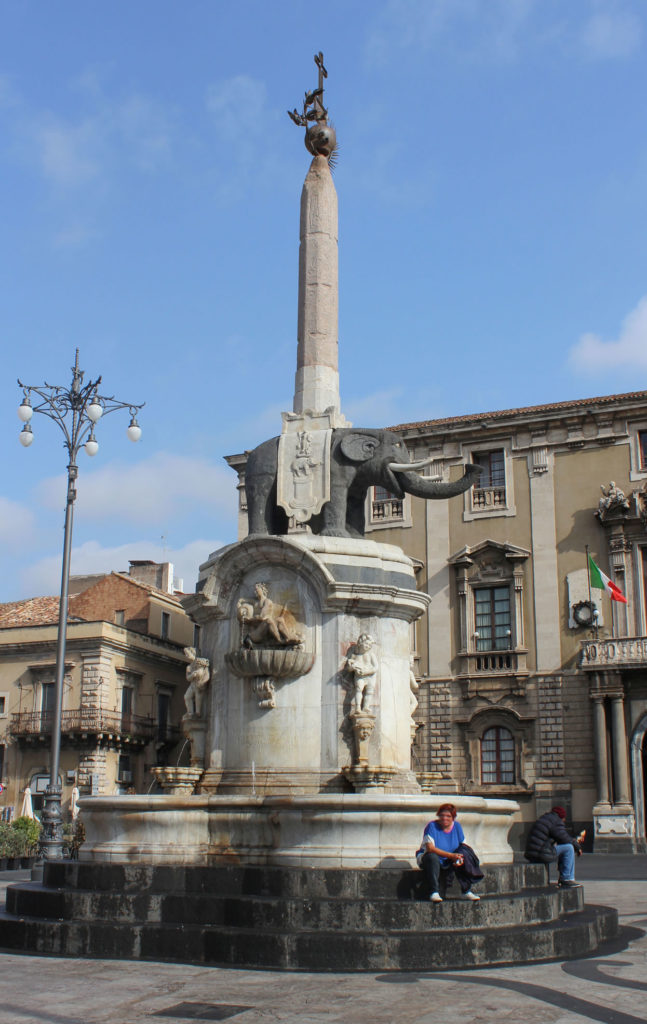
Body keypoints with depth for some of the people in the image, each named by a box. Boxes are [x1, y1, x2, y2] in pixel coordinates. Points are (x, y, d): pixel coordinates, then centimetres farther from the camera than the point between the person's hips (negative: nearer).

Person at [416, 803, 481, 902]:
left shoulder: (456, 826, 1)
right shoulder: (432, 826, -15)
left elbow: (463, 847, 3)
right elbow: (430, 848, -24)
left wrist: (460, 858, -21)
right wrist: (451, 855, -30)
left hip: (448, 862, 4)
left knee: (463, 859, -21)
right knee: (432, 857, -36)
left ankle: (466, 891, -15)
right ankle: (434, 892, -37)